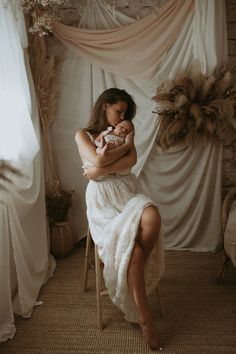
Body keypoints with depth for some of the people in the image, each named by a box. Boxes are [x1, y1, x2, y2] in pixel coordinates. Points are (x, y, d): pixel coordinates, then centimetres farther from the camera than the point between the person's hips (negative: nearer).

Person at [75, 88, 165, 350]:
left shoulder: (124, 132, 14)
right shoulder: (83, 135, 5)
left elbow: (131, 160, -5)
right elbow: (98, 159, -14)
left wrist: (99, 171, -10)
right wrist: (126, 144, -2)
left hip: (127, 195, 3)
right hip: (103, 202, -3)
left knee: (152, 217, -34)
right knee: (133, 250, -27)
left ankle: (137, 274, -10)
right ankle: (144, 319, -14)